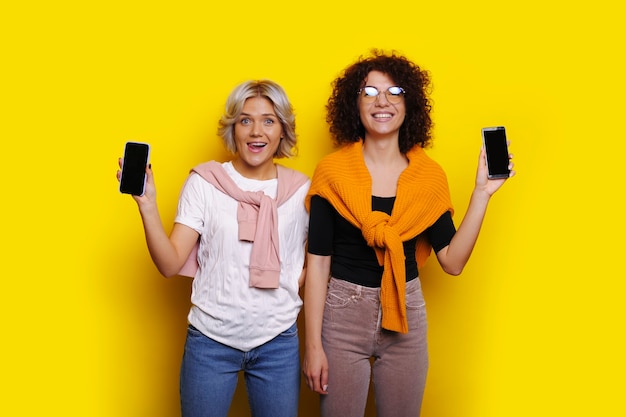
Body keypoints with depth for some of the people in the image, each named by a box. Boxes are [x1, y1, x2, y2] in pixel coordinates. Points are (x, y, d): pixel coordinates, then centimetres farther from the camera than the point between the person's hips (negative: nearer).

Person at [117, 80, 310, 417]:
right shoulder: (204, 182, -5)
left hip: (278, 343, 1)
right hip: (211, 341, -1)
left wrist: (293, 286, -6)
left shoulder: (302, 189, 0)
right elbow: (170, 265, -9)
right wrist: (147, 205, -20)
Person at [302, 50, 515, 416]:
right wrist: (313, 345, -8)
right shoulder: (332, 172, -7)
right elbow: (318, 263, -7)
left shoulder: (430, 176, 0)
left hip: (407, 317, 2)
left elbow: (453, 262, -4)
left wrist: (481, 194, -9)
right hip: (342, 316, -2)